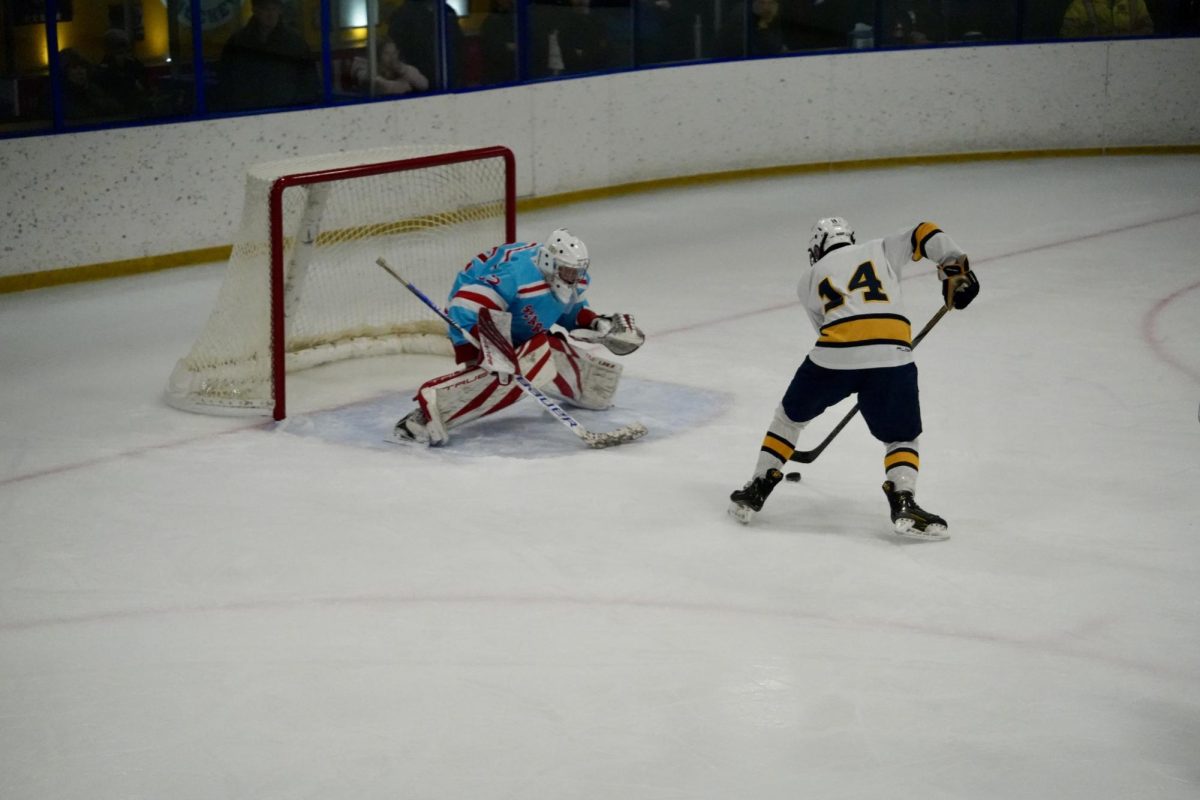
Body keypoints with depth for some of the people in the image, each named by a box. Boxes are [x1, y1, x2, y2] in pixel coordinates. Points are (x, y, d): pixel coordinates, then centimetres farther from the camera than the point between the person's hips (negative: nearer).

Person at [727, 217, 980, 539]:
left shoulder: (810, 278, 26)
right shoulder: (880, 249, 25)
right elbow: (924, 234, 13)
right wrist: (956, 268, 18)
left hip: (833, 355, 1)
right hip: (891, 354, 0)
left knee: (791, 415, 25)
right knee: (901, 437, 15)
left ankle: (756, 490, 27)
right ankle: (903, 503, -10)